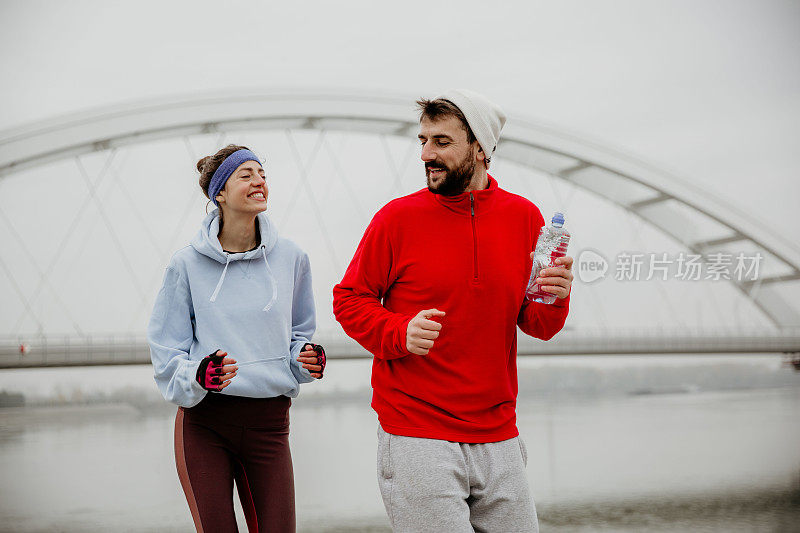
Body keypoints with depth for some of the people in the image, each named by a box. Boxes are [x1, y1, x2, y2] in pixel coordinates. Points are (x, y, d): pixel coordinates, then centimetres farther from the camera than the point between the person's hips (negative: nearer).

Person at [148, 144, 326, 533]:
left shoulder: (290, 258, 5)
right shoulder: (187, 264, -2)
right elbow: (166, 352, 0)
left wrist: (305, 359, -4)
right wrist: (197, 376, -20)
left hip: (269, 425, 2)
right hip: (203, 423, -2)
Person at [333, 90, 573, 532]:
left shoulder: (523, 217, 5)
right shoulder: (398, 217, -3)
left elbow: (539, 326, 11)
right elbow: (349, 300, 3)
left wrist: (554, 299, -12)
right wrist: (400, 333, -16)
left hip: (499, 441, 4)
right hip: (416, 438, -3)